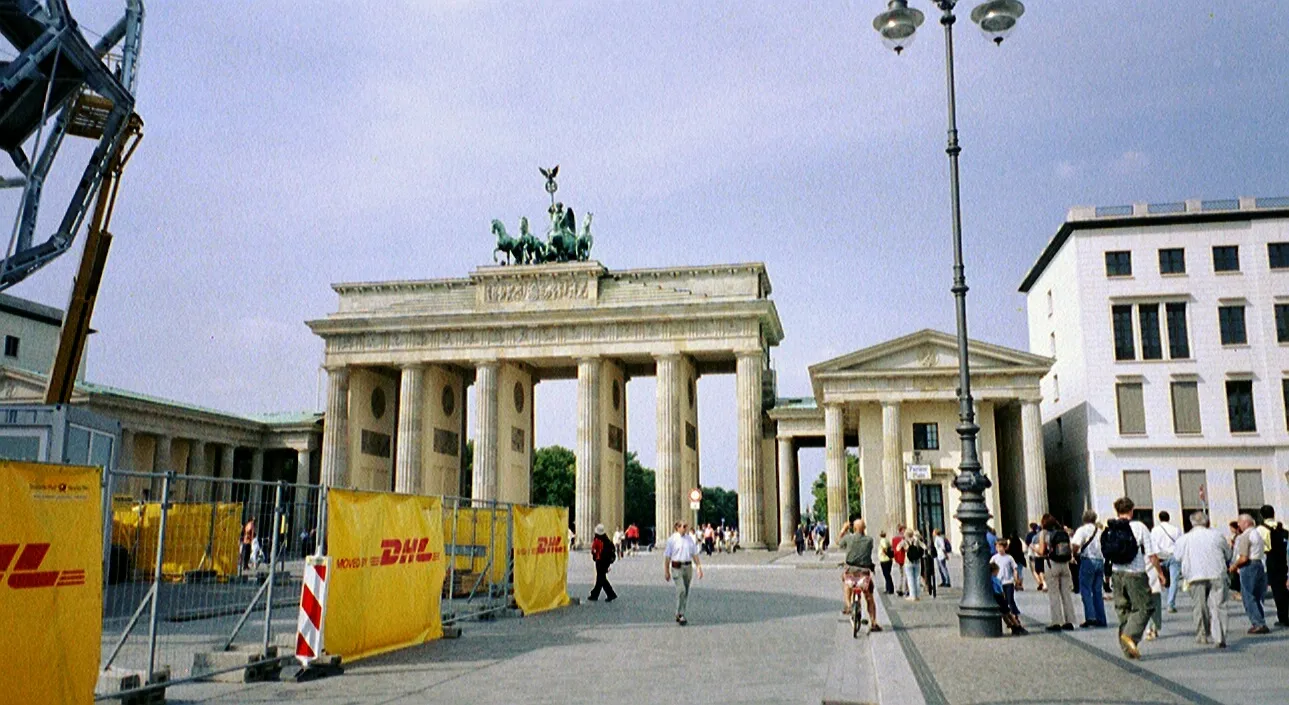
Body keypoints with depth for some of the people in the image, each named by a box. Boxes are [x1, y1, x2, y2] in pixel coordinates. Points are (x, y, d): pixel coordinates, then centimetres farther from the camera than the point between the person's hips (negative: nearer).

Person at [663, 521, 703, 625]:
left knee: (686, 592, 9)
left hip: (688, 567, 5)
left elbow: (695, 554, 13)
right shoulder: (672, 539, -3)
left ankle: (679, 615, 21)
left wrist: (699, 568, 7)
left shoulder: (689, 539, 10)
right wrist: (666, 571, -3)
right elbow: (667, 557, -1)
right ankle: (680, 615, -14)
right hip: (677, 567, -5)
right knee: (681, 589, -19)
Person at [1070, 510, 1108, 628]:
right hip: (1100, 560, 5)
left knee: (1085, 590, -2)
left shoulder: (1082, 530, -5)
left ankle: (1090, 617, -13)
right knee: (1097, 591, 11)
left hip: (1088, 560, -5)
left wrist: (1075, 553, 0)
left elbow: (1075, 545, -17)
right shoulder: (1100, 531, 12)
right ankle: (1101, 619, 11)